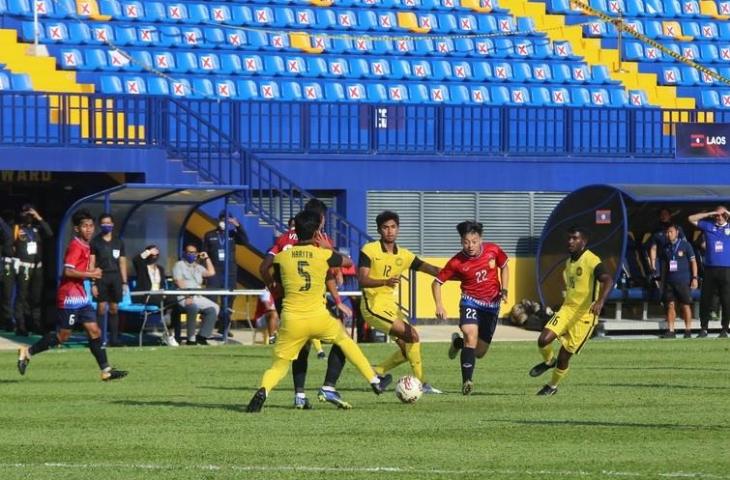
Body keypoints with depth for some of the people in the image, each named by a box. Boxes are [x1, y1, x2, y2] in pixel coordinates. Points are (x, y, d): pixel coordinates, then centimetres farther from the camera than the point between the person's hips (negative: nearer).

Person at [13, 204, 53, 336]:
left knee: (36, 297, 9)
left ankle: (36, 324, 16)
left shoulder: (37, 228, 13)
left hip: (37, 267, 5)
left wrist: (39, 218, -4)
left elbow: (49, 234, -4)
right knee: (21, 296, -6)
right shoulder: (17, 229, 2)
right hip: (23, 267, -5)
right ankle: (20, 326, -8)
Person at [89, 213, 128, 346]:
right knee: (101, 307, -8)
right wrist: (93, 283, -7)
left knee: (114, 308, 3)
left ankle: (114, 339, 7)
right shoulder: (95, 242, 3)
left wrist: (124, 282, 9)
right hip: (101, 276, -3)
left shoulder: (118, 242, 13)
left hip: (115, 276, 3)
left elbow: (122, 263, 14)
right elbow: (91, 263, 0)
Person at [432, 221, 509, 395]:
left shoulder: (493, 250, -10)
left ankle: (458, 342, 42)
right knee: (471, 335, -30)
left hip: (492, 304, 3)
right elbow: (437, 282, -8)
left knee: (479, 352, 7)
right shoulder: (457, 262, -16)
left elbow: (504, 267, 11)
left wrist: (504, 290, -2)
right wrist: (439, 306, -21)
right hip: (471, 301, -3)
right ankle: (467, 381, -26)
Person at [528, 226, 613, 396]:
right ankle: (549, 362, 19)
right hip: (567, 309, 6)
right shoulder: (569, 262, 12)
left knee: (565, 355, -1)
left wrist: (600, 301, -44)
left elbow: (608, 281, -29)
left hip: (585, 315, -6)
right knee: (543, 340, -14)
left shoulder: (592, 261, -15)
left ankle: (552, 387, 23)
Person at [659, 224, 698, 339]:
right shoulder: (666, 248, 12)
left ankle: (688, 331, 5)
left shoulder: (685, 245, 0)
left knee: (685, 305, -1)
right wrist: (662, 281, 15)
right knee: (670, 305, 0)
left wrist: (694, 278, -7)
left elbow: (693, 262, 0)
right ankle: (670, 331, 1)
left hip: (683, 281, -4)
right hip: (669, 281, 4)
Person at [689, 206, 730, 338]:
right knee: (705, 300, 3)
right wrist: (709, 214, 7)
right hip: (710, 269, 1)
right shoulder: (708, 225, 12)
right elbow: (691, 219, 14)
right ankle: (703, 329, 12)